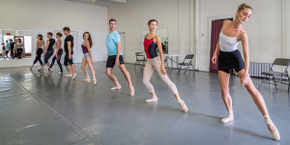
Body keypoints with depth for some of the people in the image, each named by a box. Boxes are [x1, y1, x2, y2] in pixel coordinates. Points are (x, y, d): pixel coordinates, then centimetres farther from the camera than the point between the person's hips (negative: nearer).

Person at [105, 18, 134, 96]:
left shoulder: (115, 34, -9)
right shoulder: (108, 34, 15)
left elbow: (119, 47, -18)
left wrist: (117, 58, -26)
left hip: (117, 54, -8)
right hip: (110, 55, 8)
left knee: (123, 68, -26)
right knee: (108, 72, 2)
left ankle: (131, 87, -23)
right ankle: (118, 85, 18)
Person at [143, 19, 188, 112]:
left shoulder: (157, 38, -8)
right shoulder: (146, 36, 10)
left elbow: (161, 52, -12)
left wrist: (162, 66, -18)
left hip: (156, 60, -7)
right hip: (148, 61, 7)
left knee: (167, 80, -13)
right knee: (145, 81, 4)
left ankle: (179, 100, -13)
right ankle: (154, 97, 24)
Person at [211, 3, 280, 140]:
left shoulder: (242, 34, -19)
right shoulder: (225, 23, -6)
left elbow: (246, 55, -24)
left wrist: (245, 75, -33)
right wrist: (215, 53, 7)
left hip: (235, 58, -4)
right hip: (223, 58, 4)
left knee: (251, 88, -15)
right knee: (224, 90, 2)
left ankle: (268, 121, -9)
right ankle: (230, 115, 23)